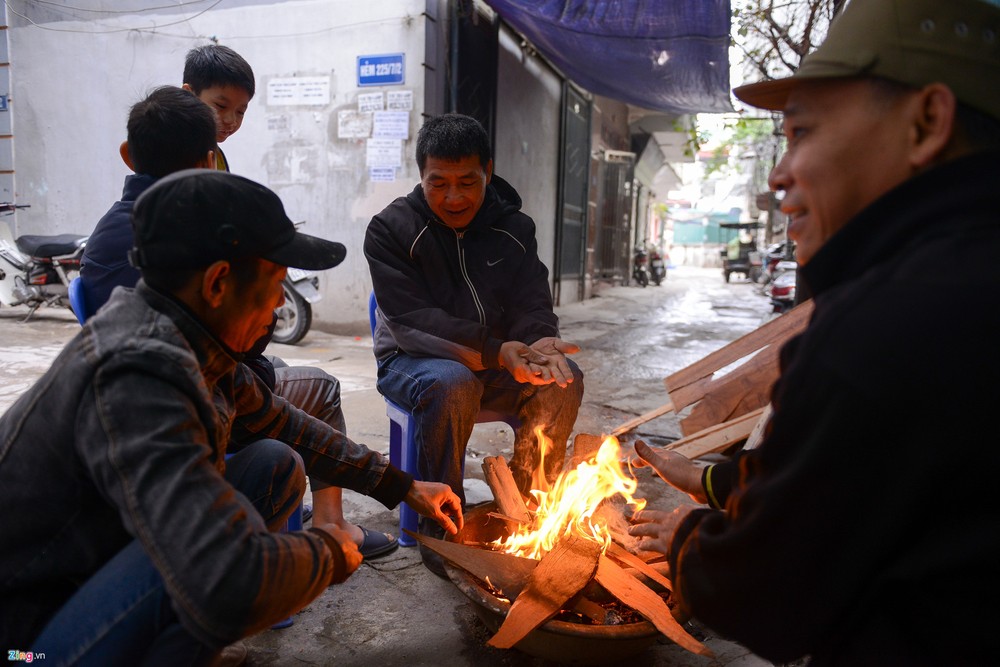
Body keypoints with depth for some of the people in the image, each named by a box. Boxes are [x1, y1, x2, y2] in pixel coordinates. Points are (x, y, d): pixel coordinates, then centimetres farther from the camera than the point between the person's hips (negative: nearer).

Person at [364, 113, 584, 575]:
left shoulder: (514, 227, 2)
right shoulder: (391, 228, -10)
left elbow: (533, 306, -2)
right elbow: (411, 321, -21)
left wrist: (541, 343, -28)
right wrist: (494, 351, -33)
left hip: (494, 363, 4)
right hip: (413, 361, -3)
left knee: (564, 379, -21)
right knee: (452, 384, -36)